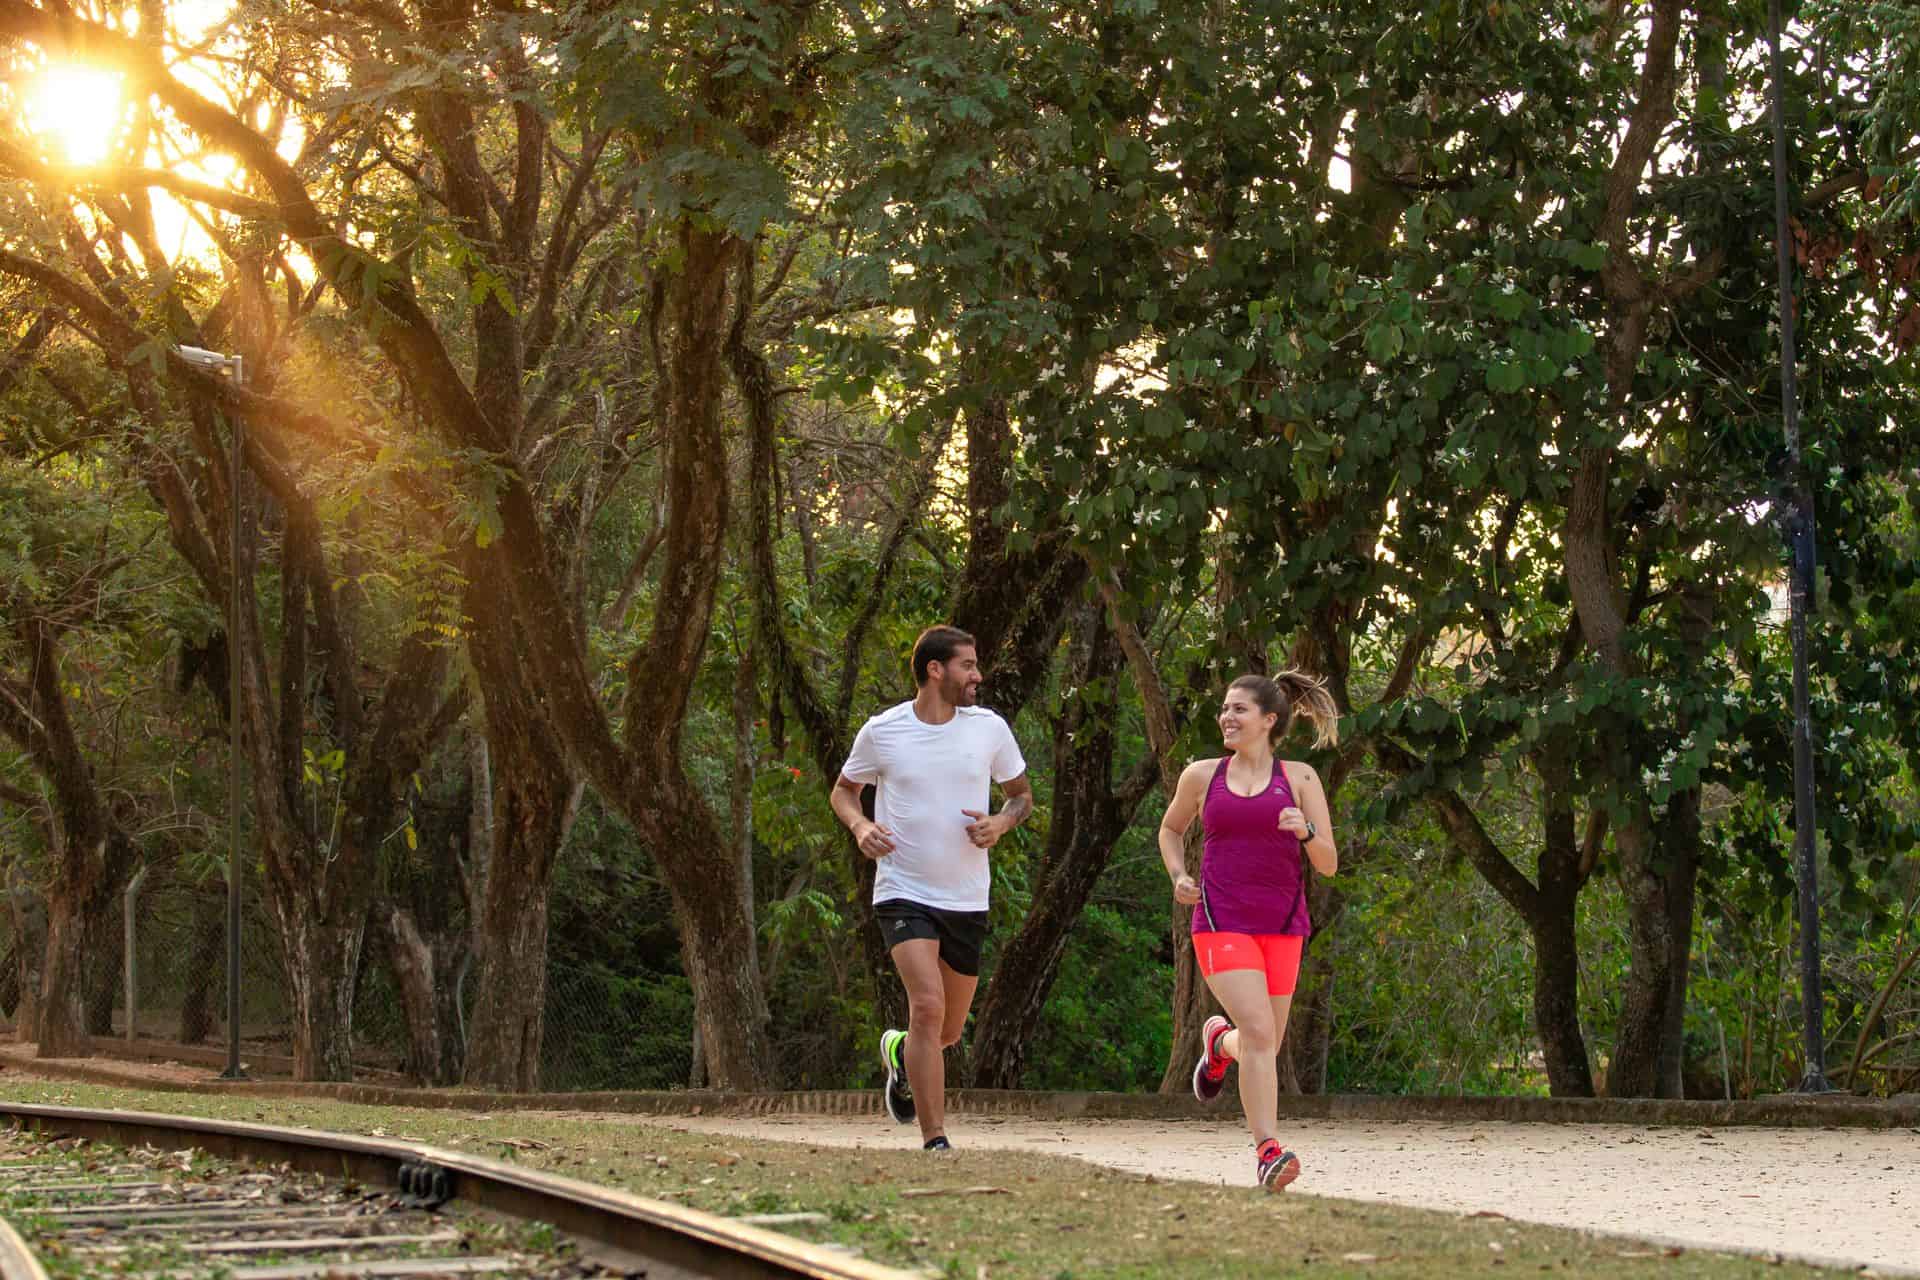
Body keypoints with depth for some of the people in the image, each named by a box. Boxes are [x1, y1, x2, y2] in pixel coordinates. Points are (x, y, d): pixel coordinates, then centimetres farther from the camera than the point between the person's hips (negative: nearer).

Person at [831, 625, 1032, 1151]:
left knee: (949, 1031, 12)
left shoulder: (989, 728, 1)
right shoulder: (881, 731, -4)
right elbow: (844, 790, 12)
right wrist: (860, 826, -10)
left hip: (968, 900, 4)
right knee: (928, 1006, -22)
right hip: (904, 892, -3)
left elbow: (1022, 794, 14)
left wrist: (1000, 823, -9)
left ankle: (898, 1051, 48)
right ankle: (935, 1142, -17)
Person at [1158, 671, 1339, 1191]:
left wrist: (1306, 831, -17)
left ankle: (1220, 1041, 44)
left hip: (1282, 926, 2)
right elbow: (1170, 828, 24)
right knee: (1260, 1033, -20)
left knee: (1264, 1045, 9)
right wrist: (1179, 876, 6)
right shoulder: (1201, 776, 6)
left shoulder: (1299, 778, 5)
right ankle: (1268, 1151, -18)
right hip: (1221, 922, -2)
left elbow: (1328, 865, 3)